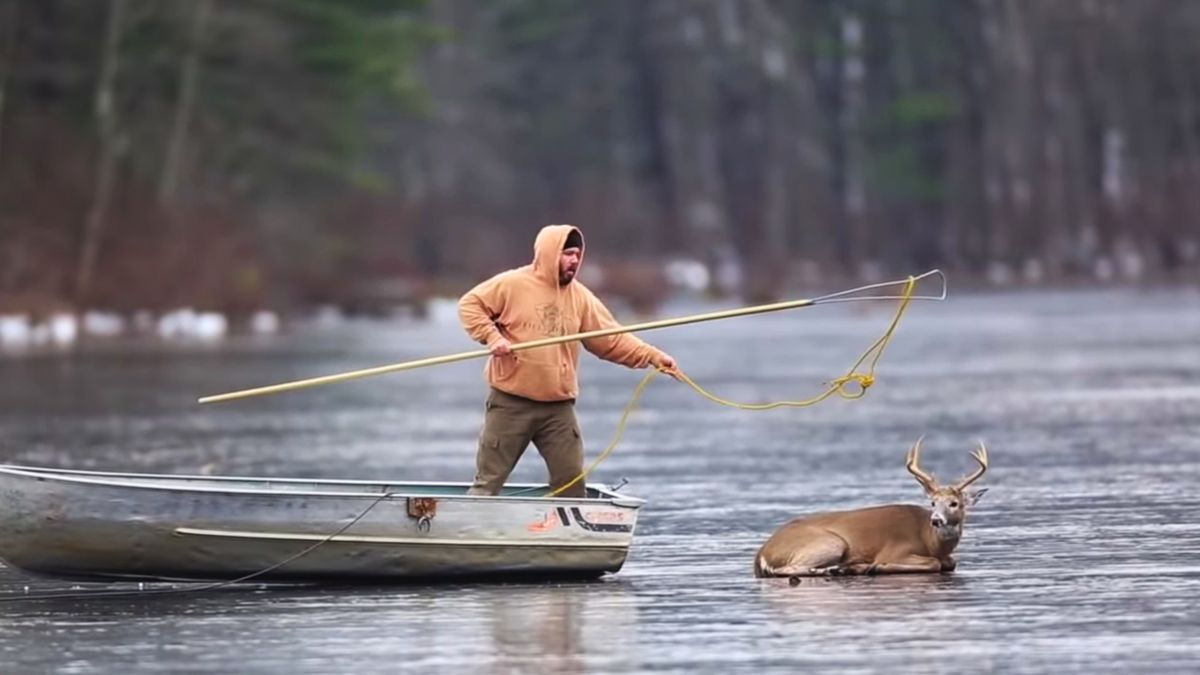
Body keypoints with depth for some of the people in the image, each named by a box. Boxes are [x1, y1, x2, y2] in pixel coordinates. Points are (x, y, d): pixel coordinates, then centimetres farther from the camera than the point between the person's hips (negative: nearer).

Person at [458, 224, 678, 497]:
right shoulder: (512, 284, -6)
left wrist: (653, 357, -6)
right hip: (511, 403, -4)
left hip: (558, 407, 4)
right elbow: (470, 305, -1)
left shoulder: (580, 297, 6)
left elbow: (612, 340, 5)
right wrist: (492, 337, -17)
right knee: (489, 480, 1)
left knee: (571, 481, 3)